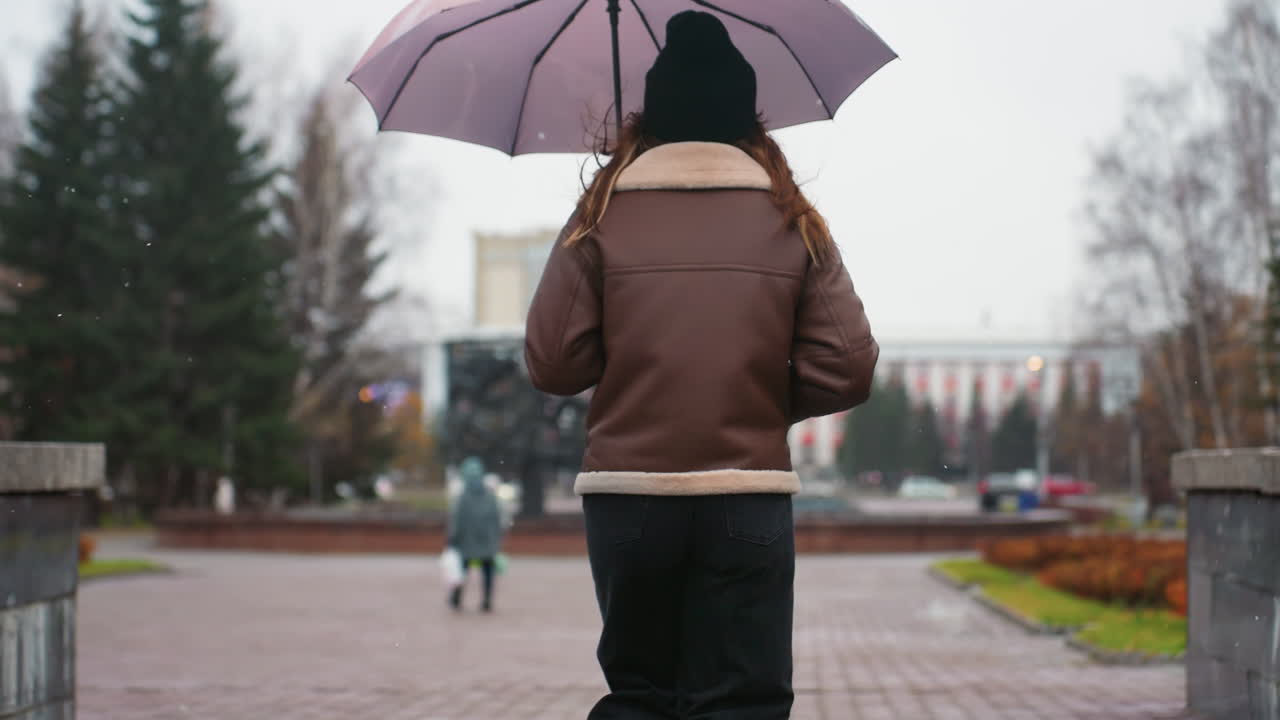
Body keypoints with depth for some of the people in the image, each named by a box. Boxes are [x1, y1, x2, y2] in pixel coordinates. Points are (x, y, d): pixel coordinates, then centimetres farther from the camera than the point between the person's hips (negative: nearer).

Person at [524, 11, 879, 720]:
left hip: (626, 494, 1)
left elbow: (551, 363, -3)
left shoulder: (601, 216, 2)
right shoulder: (794, 223, 4)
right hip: (750, 501, 0)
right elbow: (847, 369, -2)